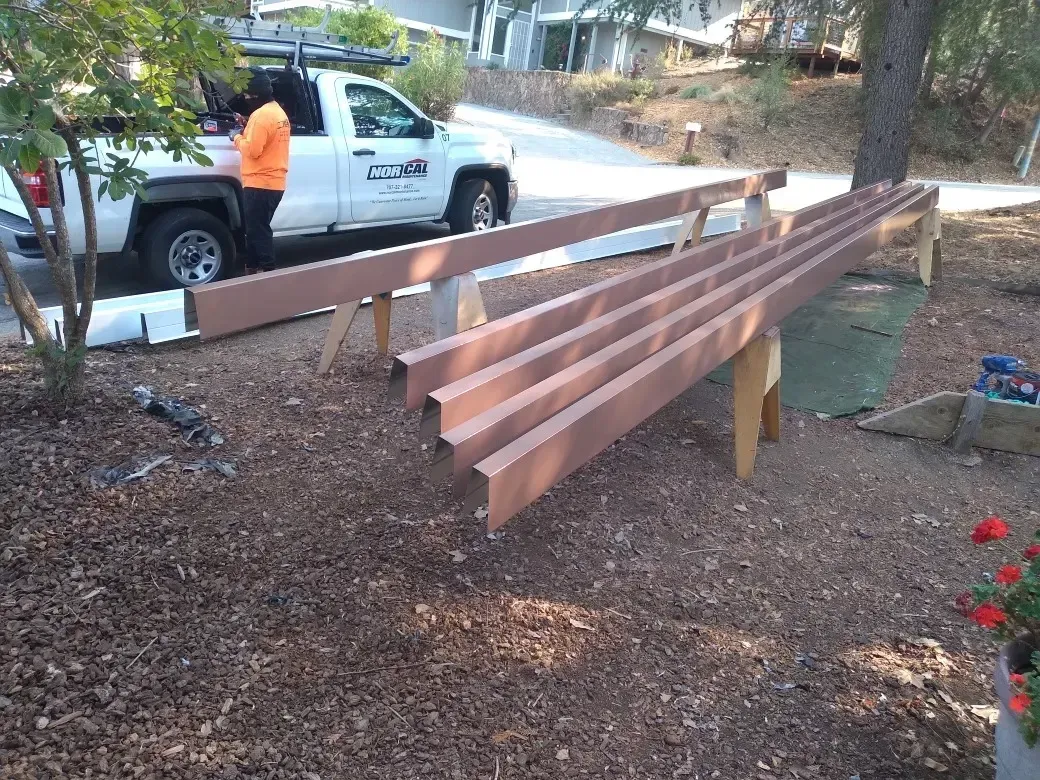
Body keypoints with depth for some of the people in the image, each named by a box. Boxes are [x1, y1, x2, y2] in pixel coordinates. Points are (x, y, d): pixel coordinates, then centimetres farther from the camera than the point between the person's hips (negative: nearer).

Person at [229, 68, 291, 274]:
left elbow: (252, 150, -22)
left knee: (258, 231, -4)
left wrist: (237, 136, -5)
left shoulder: (261, 115, -17)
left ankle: (268, 271, -2)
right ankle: (252, 268, 24)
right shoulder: (278, 111, 14)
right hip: (273, 182, 10)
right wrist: (247, 127, 10)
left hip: (260, 184, -10)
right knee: (255, 229, 17)